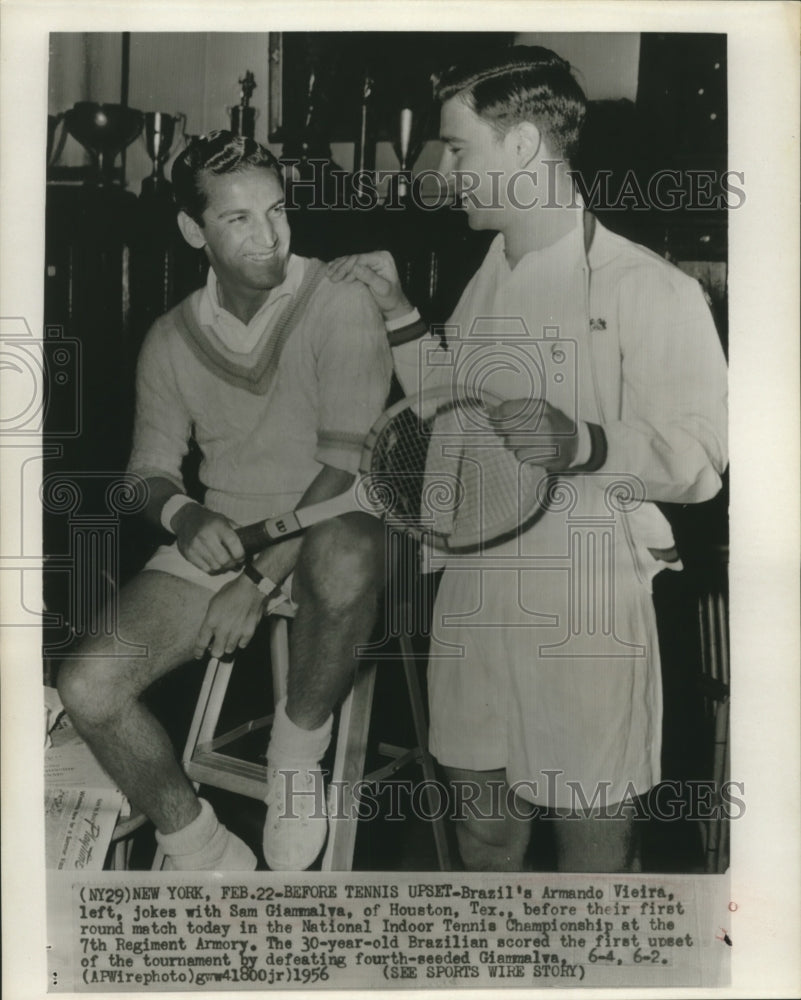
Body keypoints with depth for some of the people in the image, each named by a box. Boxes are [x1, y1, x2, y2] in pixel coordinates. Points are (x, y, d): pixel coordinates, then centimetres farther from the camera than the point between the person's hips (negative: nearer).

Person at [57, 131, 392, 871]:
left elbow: (349, 465, -15)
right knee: (88, 686, -15)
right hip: (220, 540, 4)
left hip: (324, 533, -4)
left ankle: (300, 744, -12)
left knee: (344, 554, -41)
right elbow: (149, 470, 11)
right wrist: (183, 514, -14)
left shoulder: (340, 306, -10)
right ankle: (207, 856, 7)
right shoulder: (171, 339, 5)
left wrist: (262, 582, -20)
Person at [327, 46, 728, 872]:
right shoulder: (489, 279, 12)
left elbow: (698, 462, -12)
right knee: (483, 843, 21)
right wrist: (398, 313, 11)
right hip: (474, 607, 6)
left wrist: (582, 445, -29)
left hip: (588, 624, -6)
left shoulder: (649, 289, -10)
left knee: (594, 856, 9)